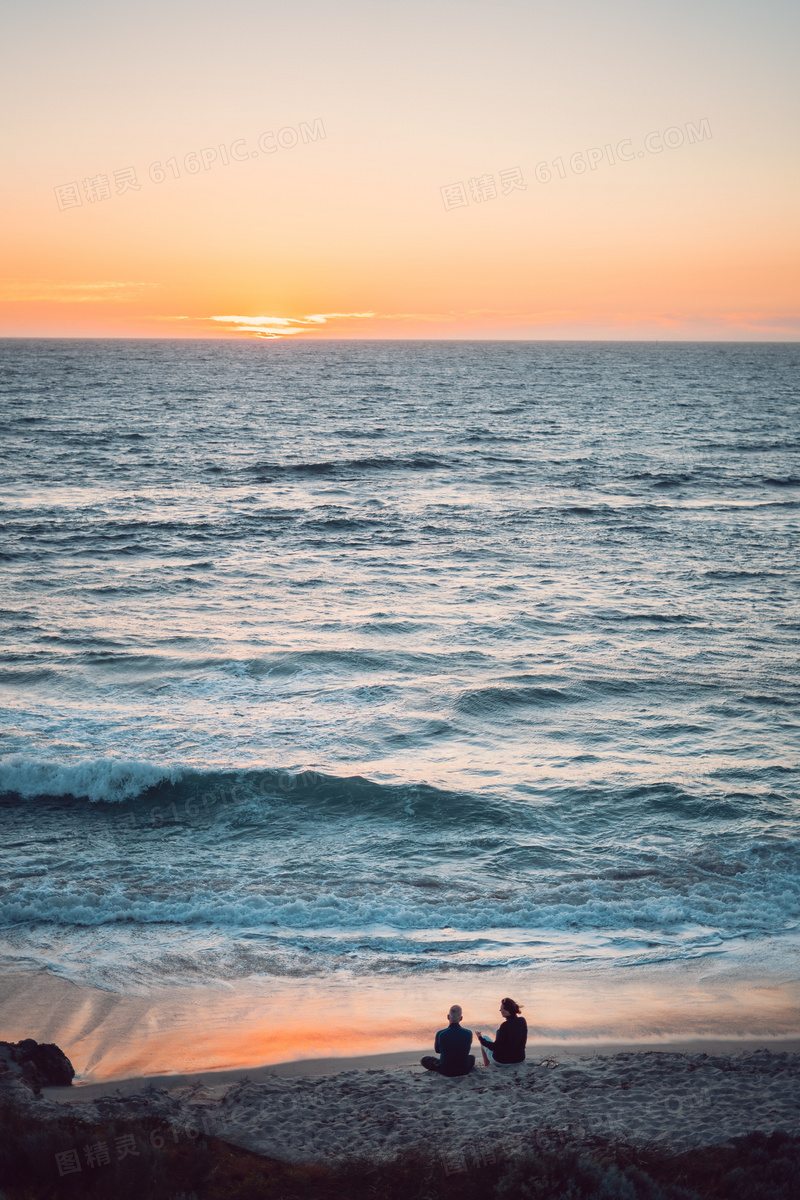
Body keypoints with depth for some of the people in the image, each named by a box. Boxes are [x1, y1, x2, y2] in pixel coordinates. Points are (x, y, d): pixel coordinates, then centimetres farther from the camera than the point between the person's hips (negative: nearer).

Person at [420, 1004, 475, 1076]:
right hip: (464, 1071, 2)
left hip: (446, 1071, -2)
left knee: (424, 1059, 22)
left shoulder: (440, 1034, -19)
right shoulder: (468, 1033, -15)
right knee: (472, 1056, 37)